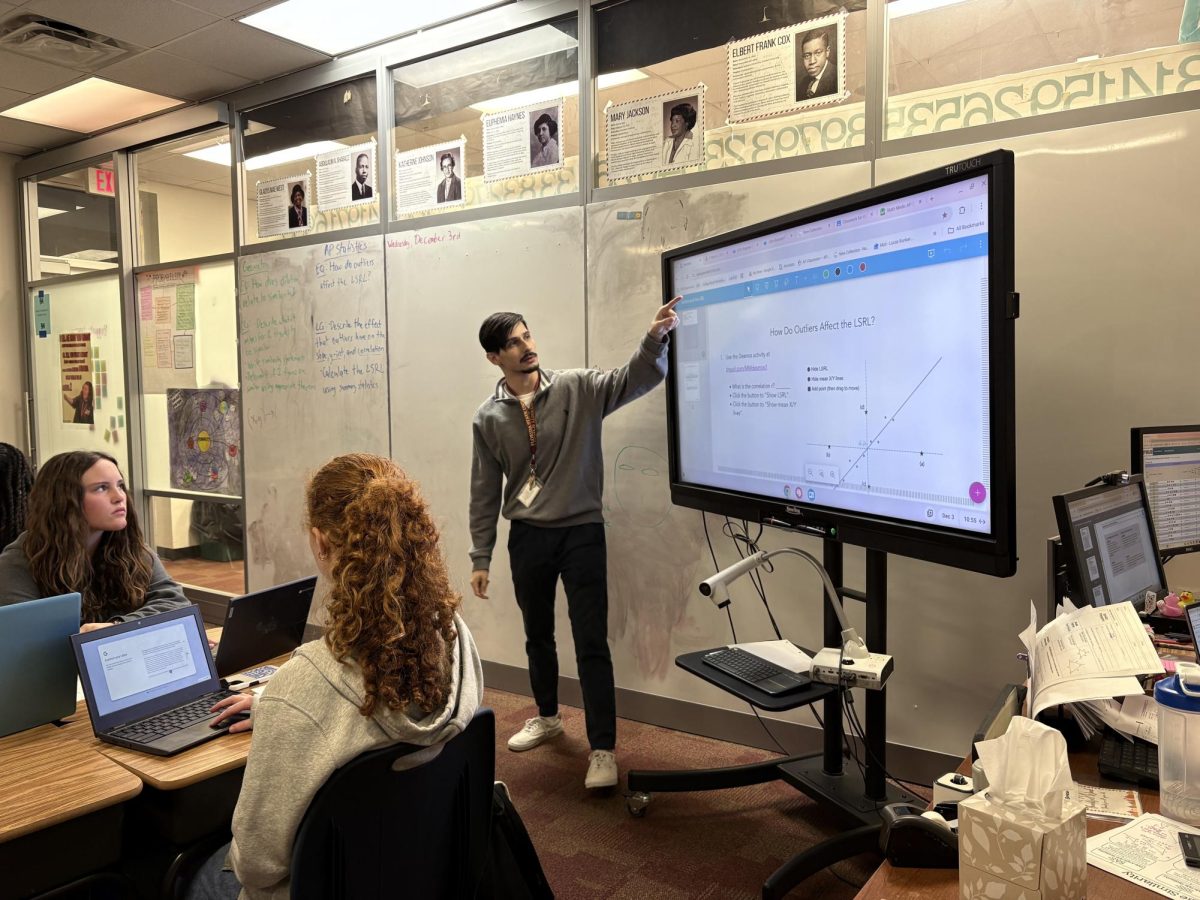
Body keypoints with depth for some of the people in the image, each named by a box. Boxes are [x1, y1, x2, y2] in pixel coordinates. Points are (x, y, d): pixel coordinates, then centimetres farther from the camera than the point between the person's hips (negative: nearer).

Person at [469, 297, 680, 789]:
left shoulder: (578, 387, -5)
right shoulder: (488, 418, 1)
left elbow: (633, 379, -20)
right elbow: (485, 492, 5)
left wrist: (655, 338, -39)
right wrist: (481, 557, 5)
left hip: (582, 532, -3)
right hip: (527, 537, 3)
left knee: (591, 644, -4)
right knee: (537, 636, 19)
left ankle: (603, 749, 6)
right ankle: (547, 717, 42)